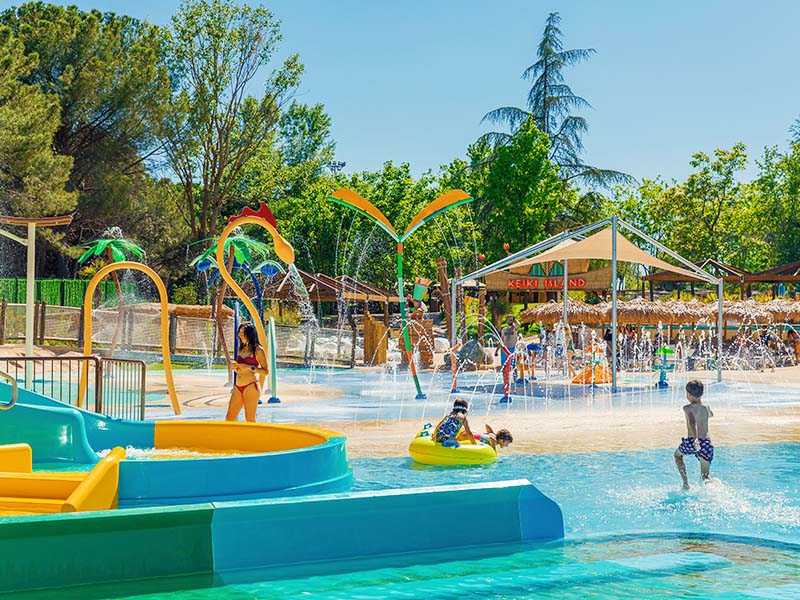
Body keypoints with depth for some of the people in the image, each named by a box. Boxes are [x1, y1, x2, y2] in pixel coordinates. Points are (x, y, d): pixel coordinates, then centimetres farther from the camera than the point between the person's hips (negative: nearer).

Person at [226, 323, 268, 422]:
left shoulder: (258, 350, -4)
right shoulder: (241, 349, 15)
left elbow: (265, 371, -7)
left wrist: (250, 367, -17)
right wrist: (235, 366, 2)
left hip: (251, 387, -7)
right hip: (238, 388, 7)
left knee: (250, 419, -5)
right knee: (229, 418, 2)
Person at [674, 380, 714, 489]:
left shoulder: (688, 408, -7)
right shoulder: (706, 408, 9)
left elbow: (692, 421, -27)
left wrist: (695, 438, -41)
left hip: (691, 442, -4)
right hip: (706, 442, 4)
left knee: (677, 455, 30)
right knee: (706, 476, 13)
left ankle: (686, 483, 18)